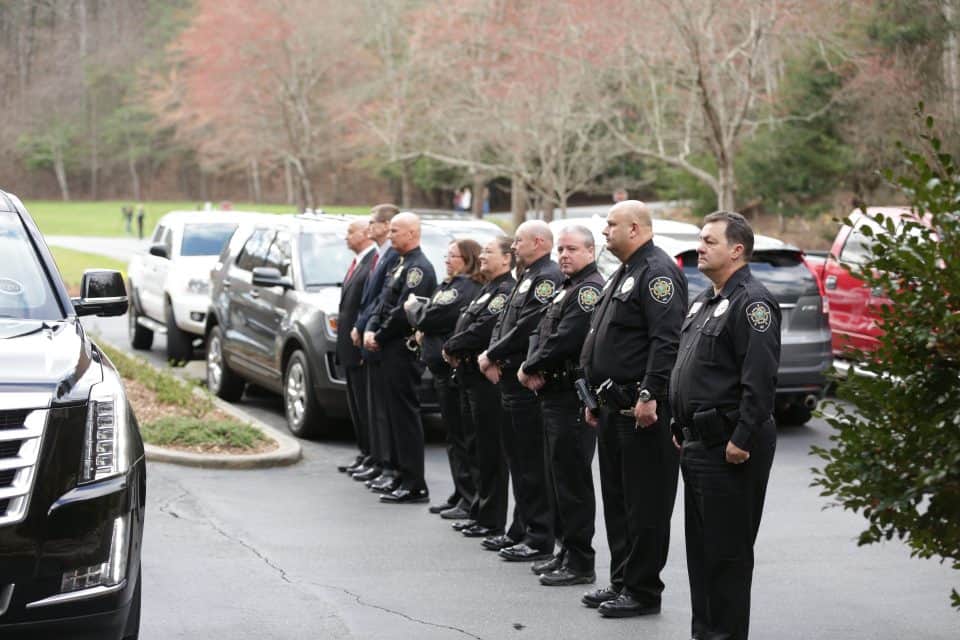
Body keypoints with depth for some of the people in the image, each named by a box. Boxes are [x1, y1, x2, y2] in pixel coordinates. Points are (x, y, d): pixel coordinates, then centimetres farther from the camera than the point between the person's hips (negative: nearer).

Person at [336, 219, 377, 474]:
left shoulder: (375, 263, -17)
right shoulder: (356, 263, 15)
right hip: (350, 347, 10)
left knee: (366, 404, -4)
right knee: (356, 404, 15)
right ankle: (364, 453, 23)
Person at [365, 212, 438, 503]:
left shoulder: (419, 268, -14)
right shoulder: (400, 266, 18)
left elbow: (403, 312, -20)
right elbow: (385, 304, 18)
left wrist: (380, 337, -11)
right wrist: (371, 330, 2)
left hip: (404, 350, -10)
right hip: (392, 349, 10)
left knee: (405, 414, -8)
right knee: (394, 412, 13)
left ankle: (414, 485, -6)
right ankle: (403, 476, 20)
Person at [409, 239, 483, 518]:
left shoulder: (466, 288, -14)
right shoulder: (449, 285, 16)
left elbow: (432, 318, -17)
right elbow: (425, 320, 18)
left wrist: (416, 313, 1)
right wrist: (423, 330, -2)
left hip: (457, 370, -10)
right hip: (444, 369, 10)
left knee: (463, 436, -5)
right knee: (454, 435, 14)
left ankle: (471, 500, 0)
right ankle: (461, 495, 22)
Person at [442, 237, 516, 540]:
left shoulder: (506, 291, -14)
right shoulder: (489, 290, 19)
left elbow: (483, 329, -22)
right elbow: (466, 324, 20)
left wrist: (452, 347, -9)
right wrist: (454, 350, 3)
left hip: (488, 379, -10)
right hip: (473, 378, 10)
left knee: (491, 451, -4)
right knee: (480, 449, 15)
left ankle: (492, 520, 1)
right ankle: (480, 511, 23)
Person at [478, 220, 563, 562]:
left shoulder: (549, 277, -13)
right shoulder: (526, 277, 19)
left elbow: (528, 328, -21)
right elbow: (504, 321, 18)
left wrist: (492, 356, -12)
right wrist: (491, 358, 1)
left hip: (529, 383, -10)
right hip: (511, 380, 10)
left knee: (533, 465, -7)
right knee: (518, 460, 15)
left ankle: (540, 540, -3)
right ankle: (522, 530, 24)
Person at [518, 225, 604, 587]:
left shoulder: (590, 289, -13)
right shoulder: (566, 289, 19)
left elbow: (564, 340, -21)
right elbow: (542, 333, 18)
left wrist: (530, 368, -9)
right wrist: (532, 368, -1)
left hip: (573, 397, -10)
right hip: (554, 395, 10)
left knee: (573, 480, -7)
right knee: (558, 477, 15)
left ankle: (580, 563, -2)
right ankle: (566, 552, 23)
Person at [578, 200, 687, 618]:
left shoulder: (658, 272, -13)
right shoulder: (623, 274, 20)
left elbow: (667, 340, -23)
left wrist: (649, 395, -27)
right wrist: (596, 396, 24)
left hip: (643, 410, -11)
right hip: (614, 407, 11)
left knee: (645, 504, -3)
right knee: (616, 500, 16)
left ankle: (643, 591, 3)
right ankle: (621, 582, 25)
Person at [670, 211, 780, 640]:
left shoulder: (751, 302, -14)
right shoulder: (706, 302, 18)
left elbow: (759, 379, -21)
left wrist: (741, 440, -23)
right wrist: (681, 428, 20)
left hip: (729, 447, -10)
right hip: (699, 443, 10)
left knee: (727, 548, -4)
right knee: (700, 545, 15)